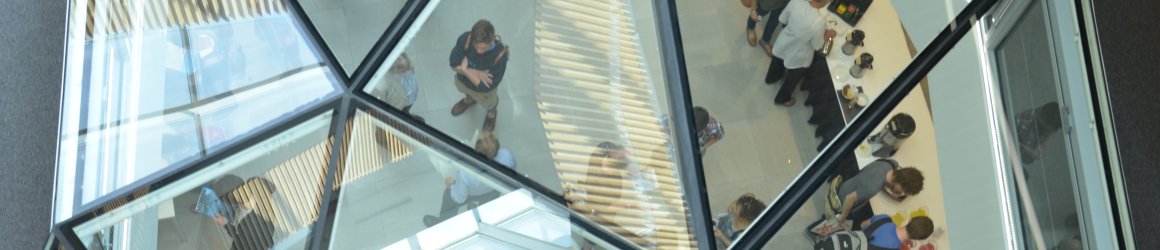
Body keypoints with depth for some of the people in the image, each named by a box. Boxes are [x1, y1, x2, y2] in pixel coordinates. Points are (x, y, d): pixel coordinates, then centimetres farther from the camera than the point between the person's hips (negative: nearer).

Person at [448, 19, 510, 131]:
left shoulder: (500, 55, -44)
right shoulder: (465, 39, -37)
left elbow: (486, 87, -36)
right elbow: (454, 64, -25)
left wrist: (465, 70, -33)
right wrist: (476, 73, -35)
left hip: (484, 89, -3)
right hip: (463, 81, 3)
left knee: (488, 103, 32)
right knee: (462, 88, 38)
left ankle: (491, 113, 69)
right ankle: (469, 99, 75)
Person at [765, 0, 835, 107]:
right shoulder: (819, 22, -40)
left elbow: (783, 19, -10)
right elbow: (817, 46, -20)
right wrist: (828, 35, -2)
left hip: (783, 45, 4)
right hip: (798, 57, -4)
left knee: (777, 62, 38)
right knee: (793, 78, 29)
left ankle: (771, 77, 69)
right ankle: (782, 98, 55)